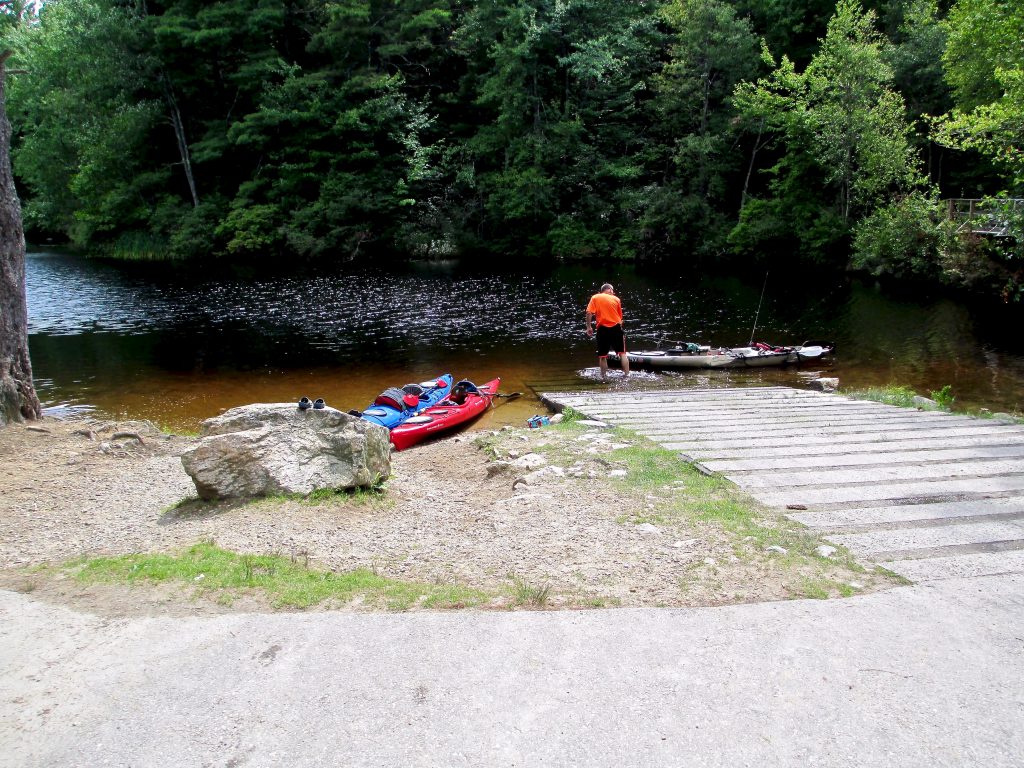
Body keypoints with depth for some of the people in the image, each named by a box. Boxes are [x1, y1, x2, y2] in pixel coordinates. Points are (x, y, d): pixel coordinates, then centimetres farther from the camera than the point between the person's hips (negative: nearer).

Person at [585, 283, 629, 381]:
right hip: (616, 328, 1)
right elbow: (620, 317, 11)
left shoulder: (595, 298, 5)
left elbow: (589, 313, -8)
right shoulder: (616, 299, 8)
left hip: (603, 329, -1)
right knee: (622, 353, 11)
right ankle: (627, 374, 10)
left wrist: (589, 327, -2)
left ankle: (604, 377, 13)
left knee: (602, 355, 10)